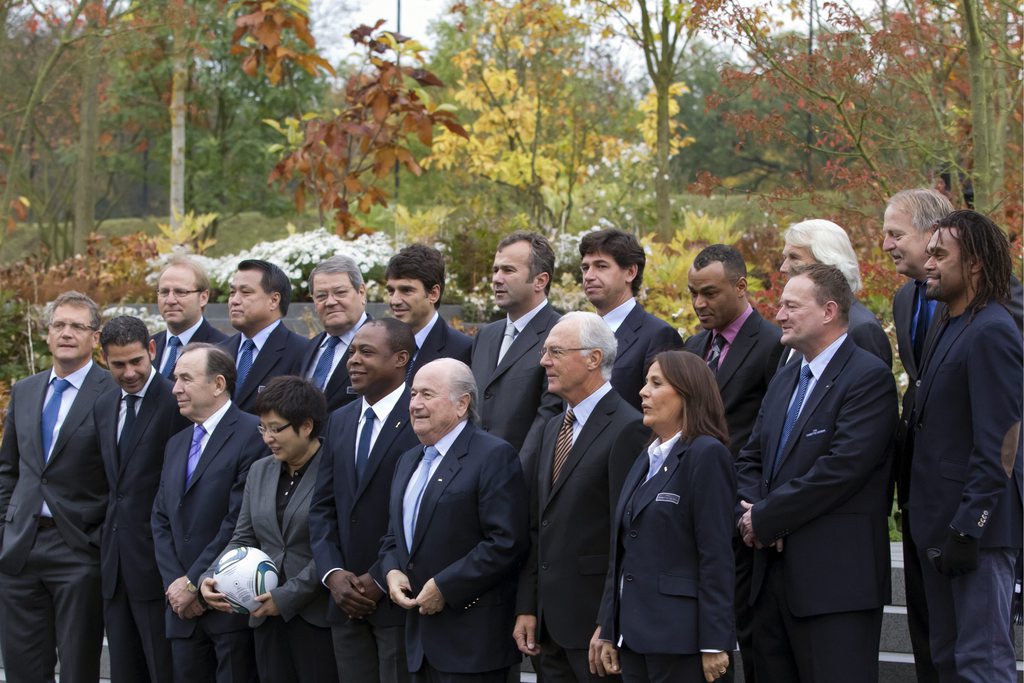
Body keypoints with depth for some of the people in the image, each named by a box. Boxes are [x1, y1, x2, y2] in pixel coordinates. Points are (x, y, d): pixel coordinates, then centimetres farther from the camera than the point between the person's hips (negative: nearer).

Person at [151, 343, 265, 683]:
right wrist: (175, 584, -2)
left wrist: (193, 583, -13)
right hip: (183, 607, 7)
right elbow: (161, 521, 14)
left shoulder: (252, 434, -9)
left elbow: (240, 521, -15)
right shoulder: (176, 444, 18)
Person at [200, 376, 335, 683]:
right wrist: (209, 578, -3)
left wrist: (287, 596, -15)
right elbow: (243, 539, 14)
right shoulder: (260, 471, 13)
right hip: (267, 617, 6)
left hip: (318, 618, -6)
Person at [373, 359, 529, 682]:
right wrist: (391, 571, 2)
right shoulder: (409, 461, 18)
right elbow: (394, 537, 24)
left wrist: (444, 587, -17)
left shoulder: (494, 456, -10)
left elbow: (506, 543, -17)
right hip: (420, 636, 8)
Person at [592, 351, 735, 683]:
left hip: (678, 634, -8)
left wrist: (714, 643, -17)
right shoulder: (646, 460, 17)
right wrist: (607, 630, 15)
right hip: (634, 635, 8)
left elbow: (716, 554, -14)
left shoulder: (707, 455, -8)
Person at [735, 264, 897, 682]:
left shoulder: (869, 377, -9)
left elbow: (841, 468, -19)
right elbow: (750, 459, 20)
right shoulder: (784, 380, 19)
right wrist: (749, 513, -2)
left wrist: (765, 519, -13)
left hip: (836, 577, -8)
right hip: (775, 575, 8)